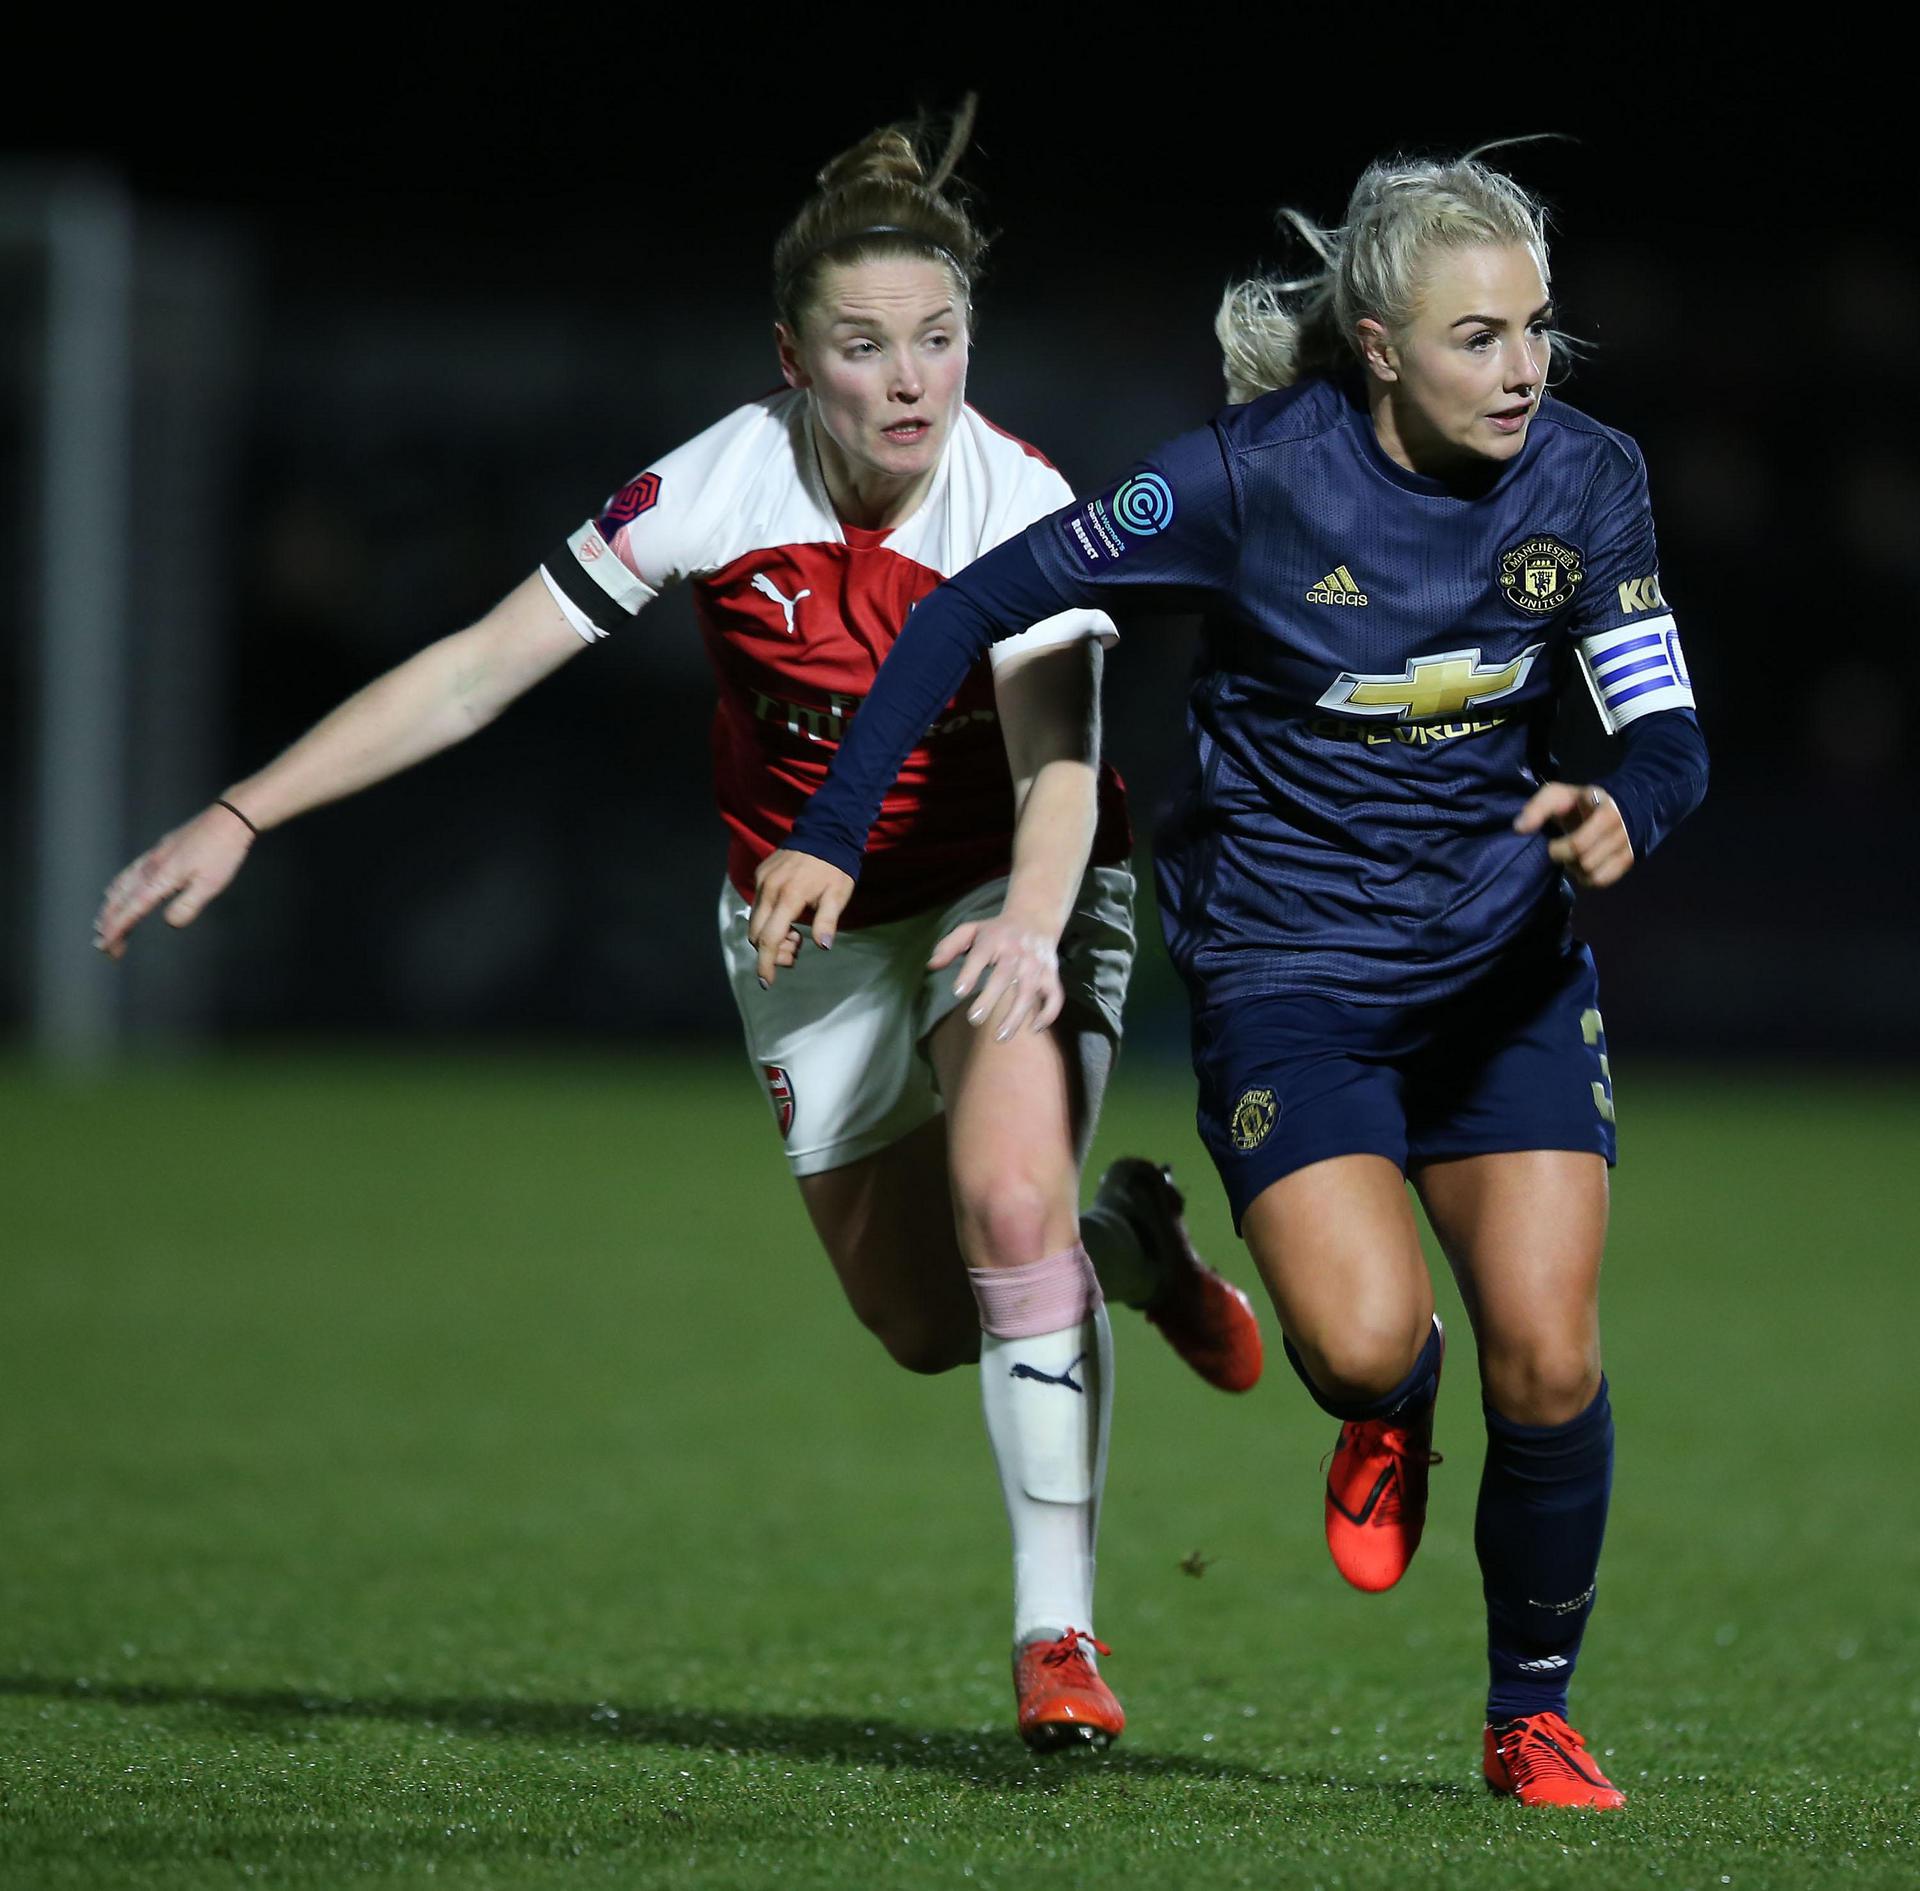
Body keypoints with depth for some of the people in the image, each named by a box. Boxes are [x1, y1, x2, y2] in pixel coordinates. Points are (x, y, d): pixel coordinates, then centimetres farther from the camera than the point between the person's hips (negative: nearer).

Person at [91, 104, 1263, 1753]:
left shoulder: (1024, 509, -24)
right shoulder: (721, 488, -20)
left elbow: (1056, 763, -35)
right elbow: (477, 670, -17)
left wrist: (1032, 923, -57)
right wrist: (241, 818, -20)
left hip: (1013, 889, -3)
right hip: (818, 927, 3)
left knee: (1008, 1203, -28)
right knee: (925, 1325, 8)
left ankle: (1059, 1631, -20)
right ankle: (1126, 1235, 41)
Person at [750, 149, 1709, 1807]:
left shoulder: (1584, 478, -6)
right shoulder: (1257, 475, -17)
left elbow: (1669, 735, -6)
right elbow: (980, 604, -12)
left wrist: (1624, 814, -30)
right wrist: (833, 836, -15)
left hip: (1505, 966, 3)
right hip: (1287, 966, -3)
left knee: (1546, 1360, -10)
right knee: (1361, 1338, -23)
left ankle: (1533, 1717, 13)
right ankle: (1389, 1417, 17)